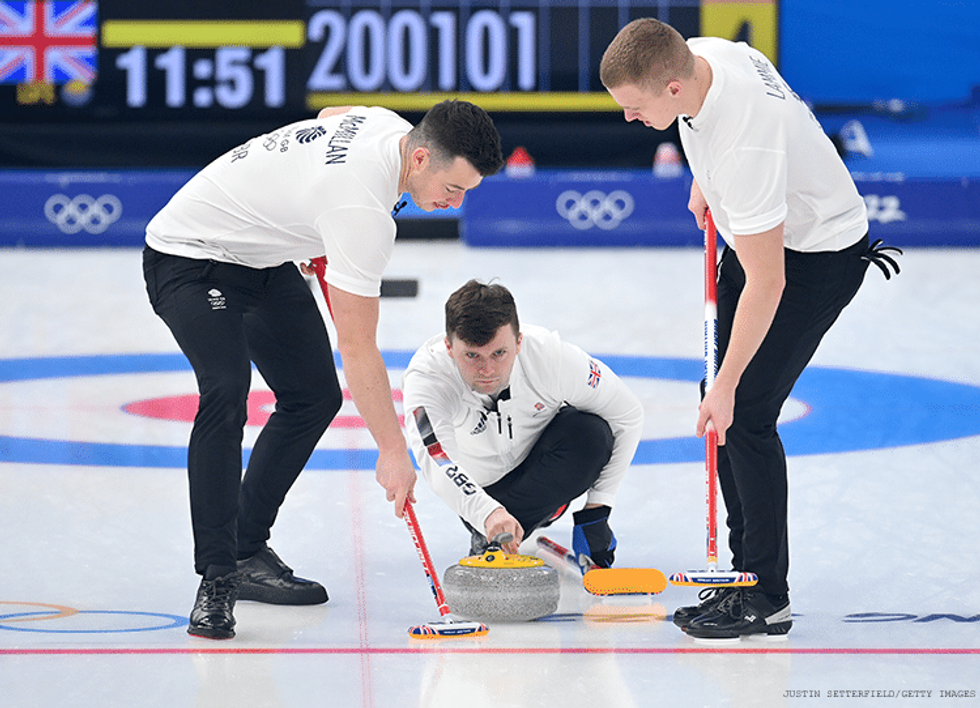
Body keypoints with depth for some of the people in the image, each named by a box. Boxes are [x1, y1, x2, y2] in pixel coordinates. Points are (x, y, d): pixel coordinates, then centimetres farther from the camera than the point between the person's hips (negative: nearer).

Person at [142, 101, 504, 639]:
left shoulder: (391, 124, -9)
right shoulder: (362, 210, -35)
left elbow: (327, 117, 17)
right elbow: (357, 347, -31)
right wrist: (392, 450, -26)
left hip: (263, 259, 10)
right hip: (190, 257, -10)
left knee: (315, 396, 7)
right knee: (226, 394, -29)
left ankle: (248, 553, 14)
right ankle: (217, 580, -25)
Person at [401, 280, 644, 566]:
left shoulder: (550, 355, -30)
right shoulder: (425, 378, -34)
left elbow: (628, 416, -17)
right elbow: (436, 462, -51)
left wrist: (596, 509, -17)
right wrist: (488, 513, -70)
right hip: (480, 488, 0)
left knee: (591, 433, -30)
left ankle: (491, 543, -18)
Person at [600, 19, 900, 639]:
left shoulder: (744, 144, -38)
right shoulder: (698, 54, -15)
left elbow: (766, 284, -32)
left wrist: (726, 387, -26)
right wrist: (705, 183, 23)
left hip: (819, 256, -9)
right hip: (765, 232, 9)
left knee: (744, 415, -12)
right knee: (724, 403, 9)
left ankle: (766, 597, -4)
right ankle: (746, 570, 17)